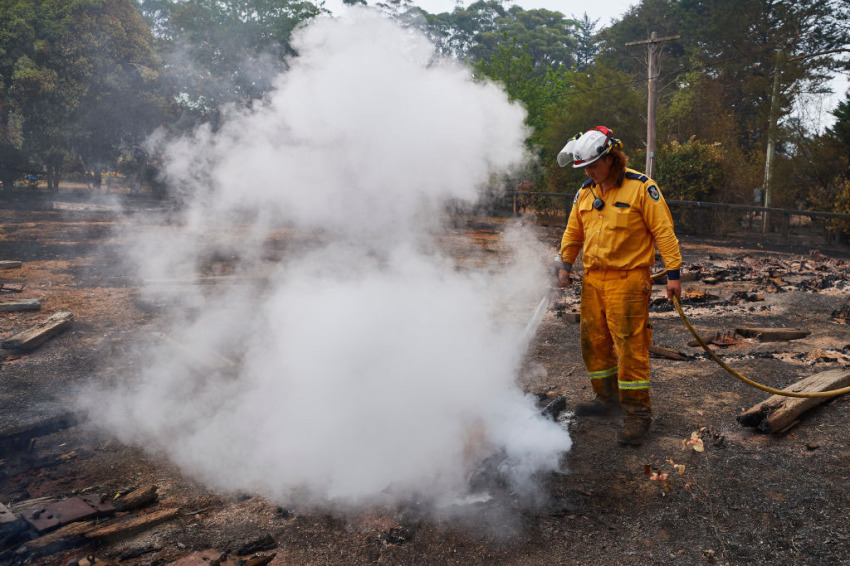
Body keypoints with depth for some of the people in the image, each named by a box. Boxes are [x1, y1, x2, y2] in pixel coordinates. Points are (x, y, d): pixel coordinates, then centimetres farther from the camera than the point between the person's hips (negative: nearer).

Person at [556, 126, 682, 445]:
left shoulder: (640, 188, -7)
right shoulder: (585, 193, 10)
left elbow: (663, 231, -7)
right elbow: (573, 233, 19)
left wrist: (673, 273, -10)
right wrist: (565, 265, 7)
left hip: (628, 280, -6)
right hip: (593, 279, 7)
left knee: (630, 345, -6)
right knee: (594, 342, 13)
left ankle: (637, 412, 4)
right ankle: (607, 398, 30)